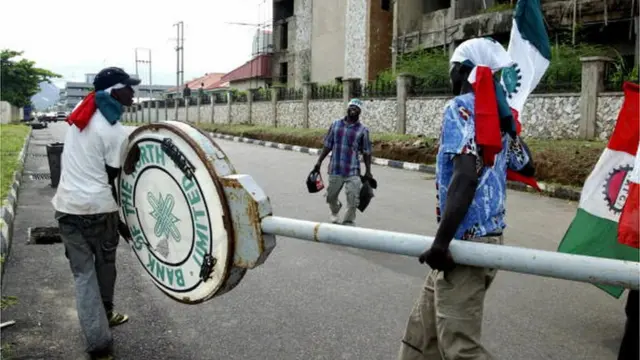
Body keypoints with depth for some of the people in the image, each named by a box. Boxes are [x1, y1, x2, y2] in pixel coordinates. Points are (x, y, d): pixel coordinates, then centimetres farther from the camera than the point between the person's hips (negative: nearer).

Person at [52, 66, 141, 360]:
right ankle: (105, 314, 37)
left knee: (82, 273, 7)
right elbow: (110, 180, -9)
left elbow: (81, 164, 9)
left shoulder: (81, 117, 7)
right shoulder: (118, 133, -11)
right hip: (96, 207, -5)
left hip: (66, 205, 5)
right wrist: (120, 220, 0)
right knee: (105, 263, 18)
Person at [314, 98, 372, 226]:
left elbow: (366, 152, 1)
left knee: (353, 201, -4)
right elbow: (328, 145, 8)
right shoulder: (336, 124, 4)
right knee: (331, 197, 17)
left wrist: (368, 171, -3)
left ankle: (348, 224, 13)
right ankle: (335, 211, 49)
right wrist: (319, 161, 5)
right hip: (335, 169, 2)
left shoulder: (363, 130, -2)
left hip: (353, 172, -2)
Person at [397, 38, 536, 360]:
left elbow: (466, 176, -25)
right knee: (422, 333, 18)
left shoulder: (461, 108, -12)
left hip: (466, 242, -9)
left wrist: (442, 241, -25)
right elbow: (526, 167, 23)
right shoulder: (500, 114, 12)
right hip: (488, 236, 9)